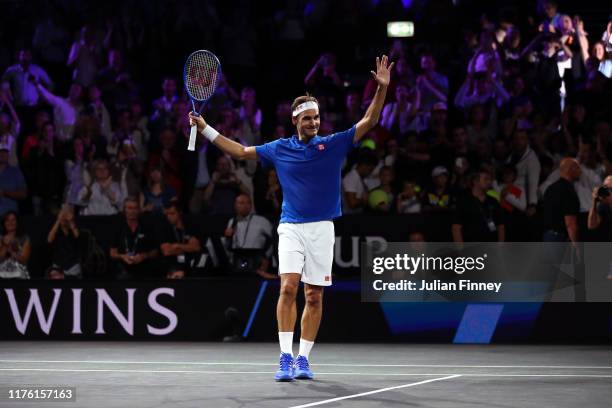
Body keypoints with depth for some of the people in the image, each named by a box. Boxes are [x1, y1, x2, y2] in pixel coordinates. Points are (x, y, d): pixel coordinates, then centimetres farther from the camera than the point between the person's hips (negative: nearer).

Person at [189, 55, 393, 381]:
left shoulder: (333, 144, 4)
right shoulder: (280, 149, 7)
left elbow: (369, 122, 1)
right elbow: (240, 151, 15)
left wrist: (382, 88, -12)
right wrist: (205, 129, 11)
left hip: (321, 228, 0)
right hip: (291, 228, 0)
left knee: (314, 296, 3)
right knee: (288, 287, -15)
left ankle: (303, 359, 11)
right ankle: (285, 358, -13)